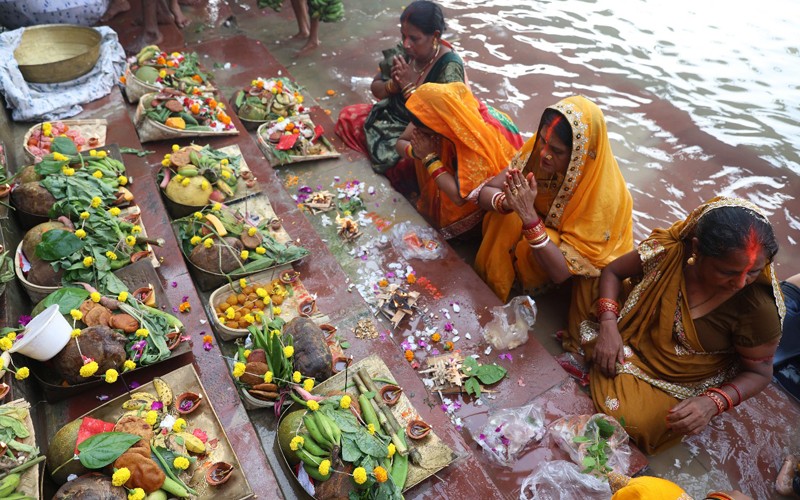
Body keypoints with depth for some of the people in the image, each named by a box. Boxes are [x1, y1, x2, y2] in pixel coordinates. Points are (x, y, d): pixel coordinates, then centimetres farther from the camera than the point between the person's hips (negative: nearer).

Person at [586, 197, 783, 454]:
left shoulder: (759, 309, -26)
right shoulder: (671, 250, -22)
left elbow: (759, 372, -10)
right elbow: (613, 271, -6)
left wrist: (713, 403, -29)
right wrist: (608, 325, -21)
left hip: (681, 387, -3)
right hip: (630, 345, 3)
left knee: (632, 421, -24)